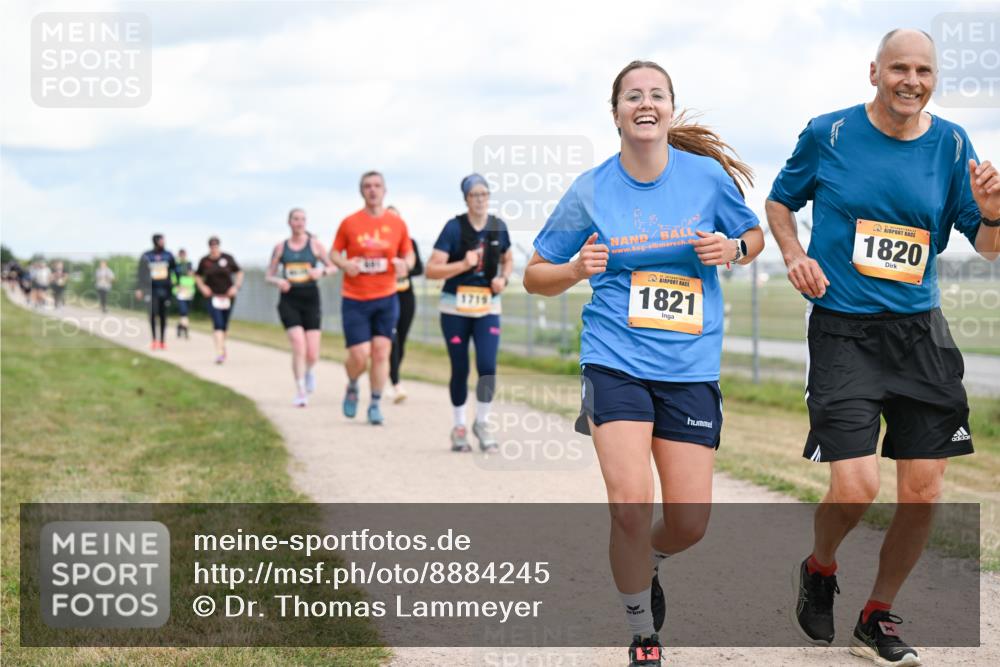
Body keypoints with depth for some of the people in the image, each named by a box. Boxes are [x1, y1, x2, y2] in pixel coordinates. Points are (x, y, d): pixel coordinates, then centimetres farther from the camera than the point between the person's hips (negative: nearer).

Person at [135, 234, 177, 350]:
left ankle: (162, 340, 15)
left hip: (165, 289, 2)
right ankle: (154, 339, 0)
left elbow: (175, 270, 11)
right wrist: (139, 289, -1)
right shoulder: (146, 256, 0)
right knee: (153, 313, -10)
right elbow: (140, 273, 3)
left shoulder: (168, 255, 4)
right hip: (152, 289, -2)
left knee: (163, 315, 6)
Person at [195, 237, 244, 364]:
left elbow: (239, 272, 7)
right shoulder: (204, 261, 0)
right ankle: (220, 353, -25)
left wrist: (236, 286, -6)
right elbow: (197, 276, 15)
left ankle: (222, 347, 34)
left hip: (227, 296, 1)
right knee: (217, 323, -17)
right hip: (212, 296, -1)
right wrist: (202, 286, -1)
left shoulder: (228, 258, -2)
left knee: (224, 325, 11)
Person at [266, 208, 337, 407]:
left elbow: (333, 267, 8)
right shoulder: (280, 247, 6)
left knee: (312, 355, -3)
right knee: (299, 346, -18)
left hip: (310, 299, 0)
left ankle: (309, 371, 35)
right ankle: (300, 392, -7)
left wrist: (321, 271, -13)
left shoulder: (315, 244, 4)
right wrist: (278, 281, -12)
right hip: (289, 300, 0)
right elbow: (269, 275, 10)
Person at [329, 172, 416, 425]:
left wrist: (405, 264, -11)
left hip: (386, 299, 2)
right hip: (355, 300, -1)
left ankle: (375, 405, 11)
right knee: (359, 355, -7)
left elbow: (409, 255, 12)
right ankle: (352, 387, 25)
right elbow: (334, 253, 7)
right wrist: (345, 264, -15)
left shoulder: (397, 223, 3)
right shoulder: (349, 223, -1)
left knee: (381, 352, -2)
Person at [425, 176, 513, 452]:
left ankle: (482, 423, 10)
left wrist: (504, 279, 1)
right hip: (455, 308, -2)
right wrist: (463, 264, -25)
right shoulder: (454, 227, -9)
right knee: (460, 369, 4)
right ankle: (458, 427, 22)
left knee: (487, 366, -11)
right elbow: (431, 270, -13)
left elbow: (508, 259, 21)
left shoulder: (498, 227, 3)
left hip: (488, 308, 2)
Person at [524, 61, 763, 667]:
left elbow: (755, 236, 15)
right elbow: (536, 275, 9)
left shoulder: (708, 174, 0)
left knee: (690, 522, 1)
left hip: (691, 367, 1)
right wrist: (577, 270, -12)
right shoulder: (590, 191, 0)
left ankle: (646, 563, 38)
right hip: (616, 361, -1)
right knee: (630, 504, -16)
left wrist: (731, 249, -7)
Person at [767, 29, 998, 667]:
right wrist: (796, 256, -5)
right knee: (856, 487, -14)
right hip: (843, 331, -3)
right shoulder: (829, 134, -2)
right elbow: (780, 202, 14)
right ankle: (819, 570, 20)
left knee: (924, 490, 1)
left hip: (921, 331, 3)